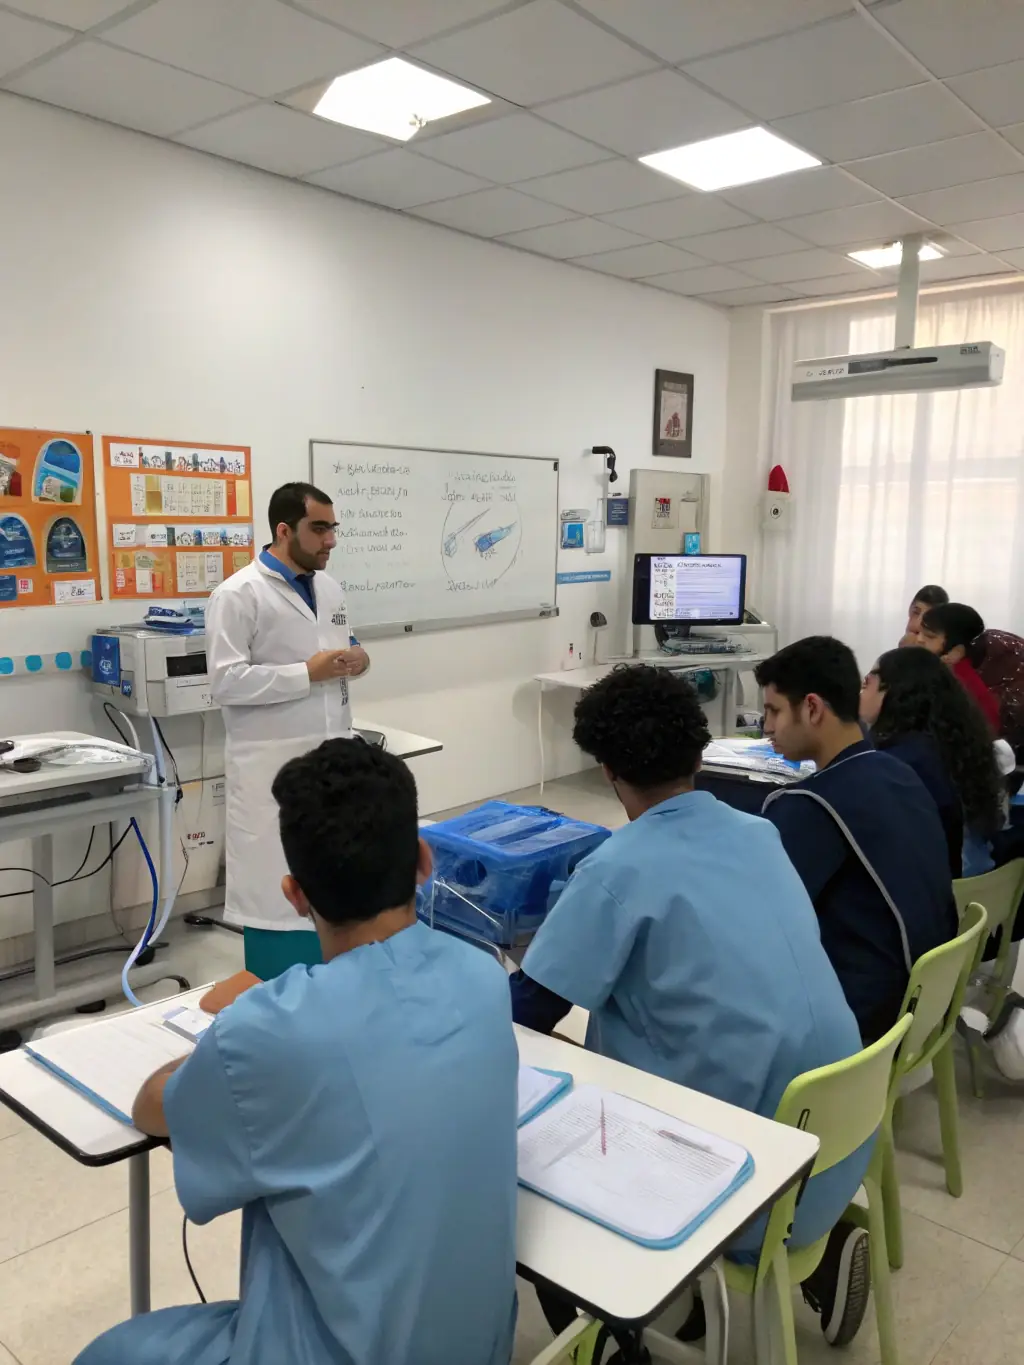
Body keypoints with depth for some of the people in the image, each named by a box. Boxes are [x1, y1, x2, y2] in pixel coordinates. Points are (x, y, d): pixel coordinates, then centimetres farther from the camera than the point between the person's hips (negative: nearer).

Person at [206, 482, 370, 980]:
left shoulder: (330, 588, 11)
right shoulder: (238, 594, -11)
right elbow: (226, 681, -17)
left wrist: (355, 658, -1)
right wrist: (308, 672, -20)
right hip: (274, 765, -7)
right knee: (276, 885, 1)